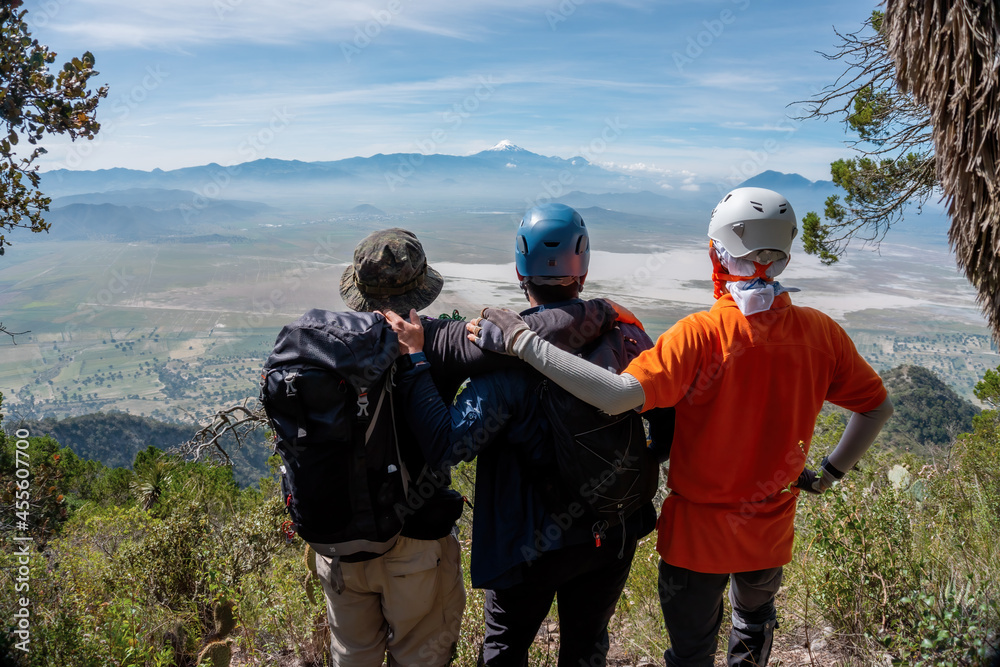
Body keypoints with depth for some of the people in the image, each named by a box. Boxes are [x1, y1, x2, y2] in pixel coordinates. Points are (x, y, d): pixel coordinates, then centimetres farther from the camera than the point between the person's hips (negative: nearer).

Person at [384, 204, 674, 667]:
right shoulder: (621, 329, -11)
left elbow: (446, 445, -30)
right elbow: (671, 413, -2)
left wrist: (414, 362, -26)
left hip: (534, 543, -4)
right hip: (614, 534, 4)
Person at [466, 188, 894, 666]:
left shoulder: (702, 334, -25)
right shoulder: (820, 332, -10)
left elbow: (619, 396, -37)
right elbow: (876, 407, 0)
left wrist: (520, 340, -34)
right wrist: (829, 473, 10)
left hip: (699, 529, -4)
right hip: (773, 530, 4)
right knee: (756, 619, 34)